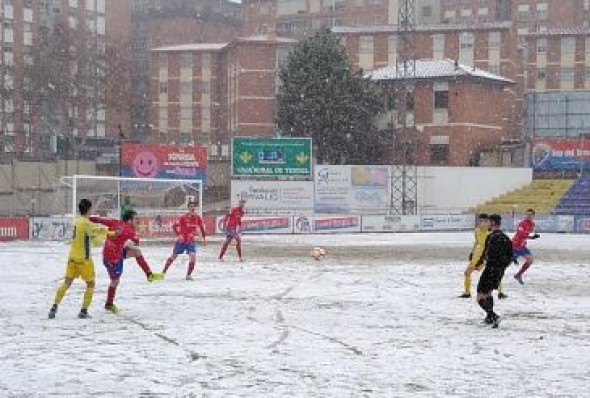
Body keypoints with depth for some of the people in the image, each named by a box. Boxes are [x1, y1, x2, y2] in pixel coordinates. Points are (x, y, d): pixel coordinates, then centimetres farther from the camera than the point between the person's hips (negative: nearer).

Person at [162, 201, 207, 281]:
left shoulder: (198, 218, -3)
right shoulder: (183, 218, -15)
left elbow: (202, 228, 11)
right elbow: (174, 226, -12)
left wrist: (204, 239, 11)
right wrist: (179, 234, -21)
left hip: (191, 241, 2)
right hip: (182, 240, -2)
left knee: (193, 256, -16)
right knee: (174, 256, 8)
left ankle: (189, 274, -3)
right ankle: (164, 271, 24)